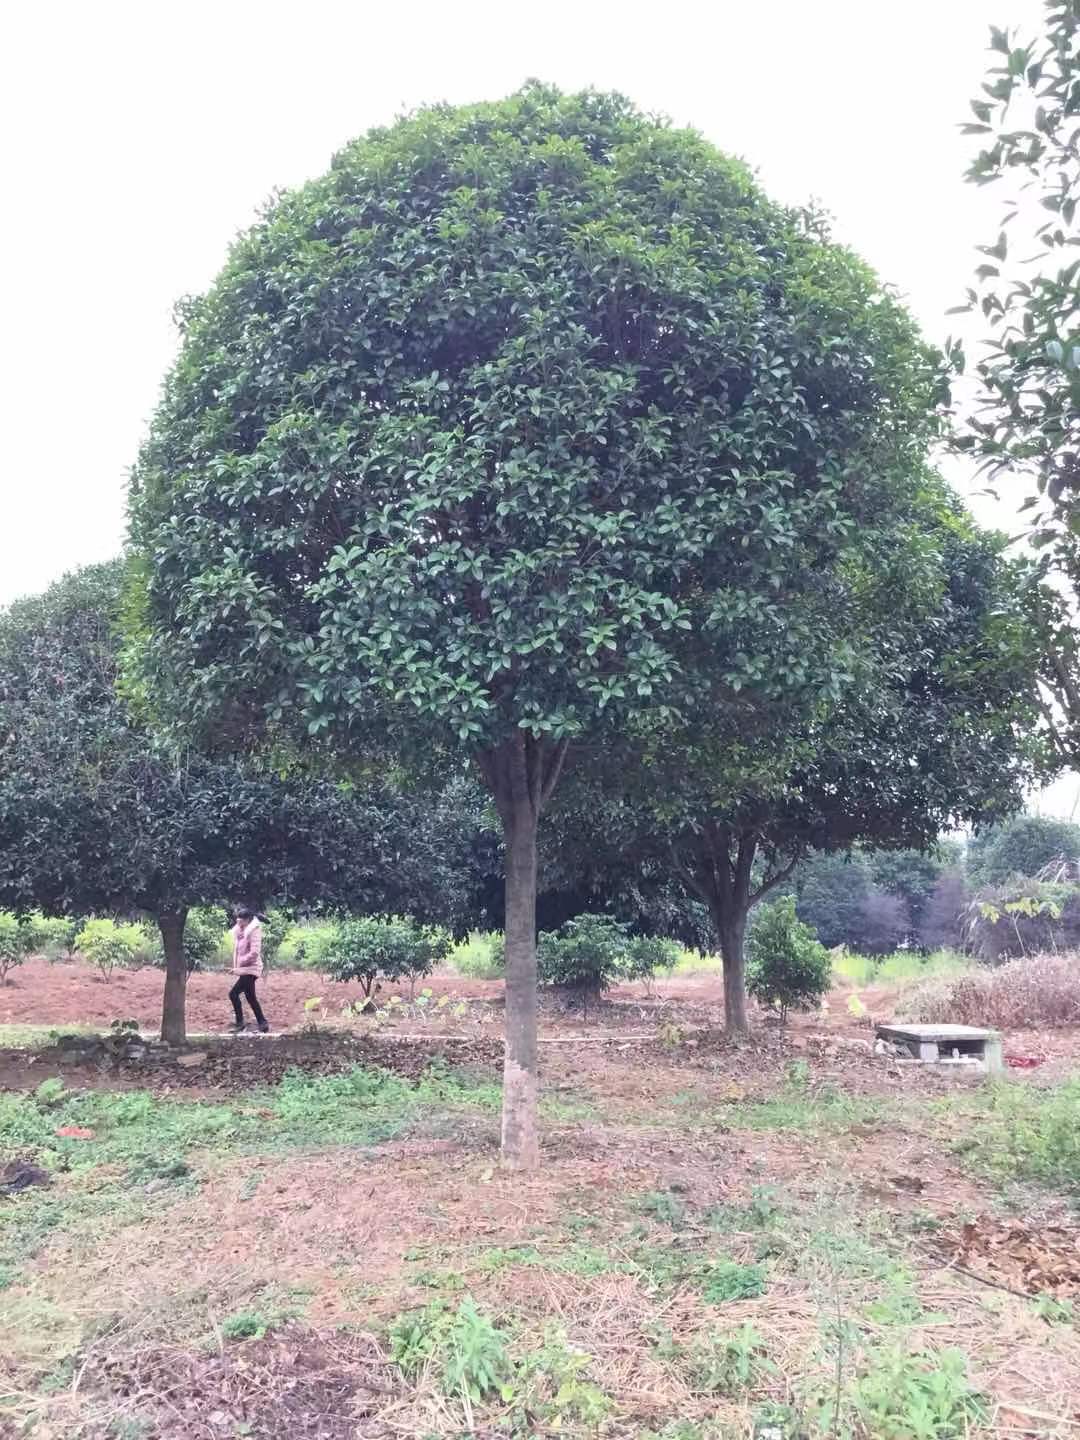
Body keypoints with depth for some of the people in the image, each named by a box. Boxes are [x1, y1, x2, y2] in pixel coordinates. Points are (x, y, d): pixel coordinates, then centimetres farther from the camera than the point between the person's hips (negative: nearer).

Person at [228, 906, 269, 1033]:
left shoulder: (254, 930, -16)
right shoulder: (239, 930, 8)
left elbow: (254, 953, -21)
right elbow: (236, 949, 15)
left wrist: (239, 964, -18)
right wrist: (235, 966, 5)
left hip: (250, 969, -9)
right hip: (243, 969, 9)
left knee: (234, 994, -11)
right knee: (250, 997, 13)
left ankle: (240, 1023, 1)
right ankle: (262, 1023, 21)